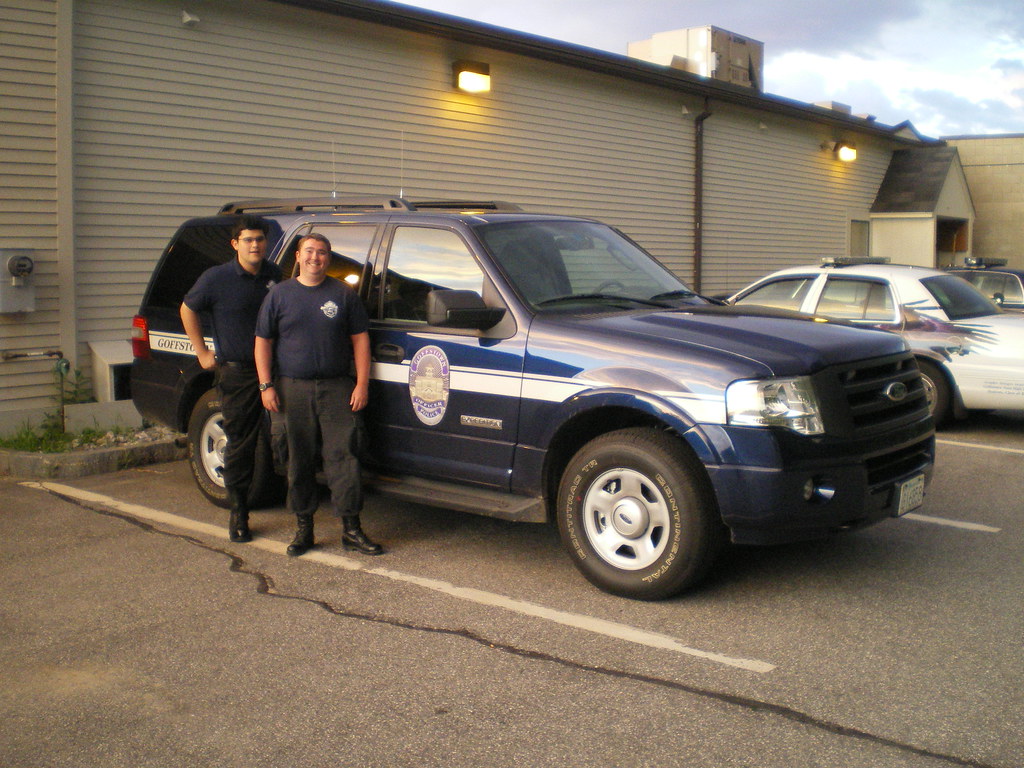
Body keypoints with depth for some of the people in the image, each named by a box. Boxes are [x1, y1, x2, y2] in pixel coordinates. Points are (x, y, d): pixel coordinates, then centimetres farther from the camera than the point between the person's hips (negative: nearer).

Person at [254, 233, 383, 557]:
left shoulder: (343, 294, 7)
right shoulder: (279, 295, 9)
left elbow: (359, 339, 5)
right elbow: (263, 342, 9)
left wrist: (362, 384, -3)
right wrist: (266, 386, -1)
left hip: (337, 388, -1)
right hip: (293, 390, 1)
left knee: (343, 457, -4)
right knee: (299, 461, 5)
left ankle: (351, 529, 2)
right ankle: (304, 528, 15)